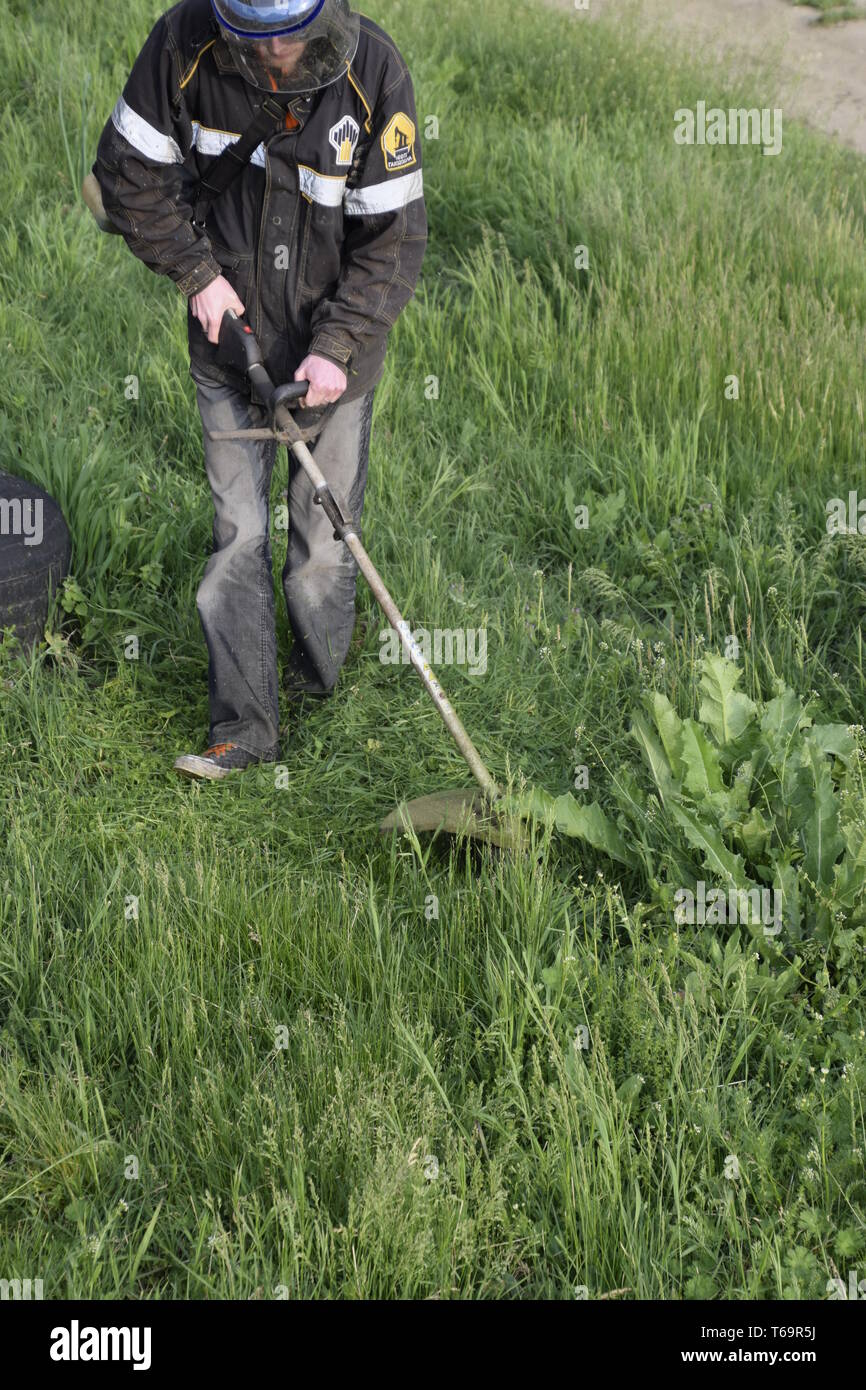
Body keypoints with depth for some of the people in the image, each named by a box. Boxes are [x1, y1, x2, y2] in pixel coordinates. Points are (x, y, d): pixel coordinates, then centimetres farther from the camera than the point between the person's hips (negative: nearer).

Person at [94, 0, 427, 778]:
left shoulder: (374, 73, -19)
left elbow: (395, 237, -14)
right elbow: (130, 172, -2)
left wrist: (336, 346, -21)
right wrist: (196, 272, -9)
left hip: (333, 347, -1)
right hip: (230, 337, 1)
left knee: (323, 540, 8)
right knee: (237, 537, 2)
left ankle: (317, 681, 35)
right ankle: (245, 729, 11)